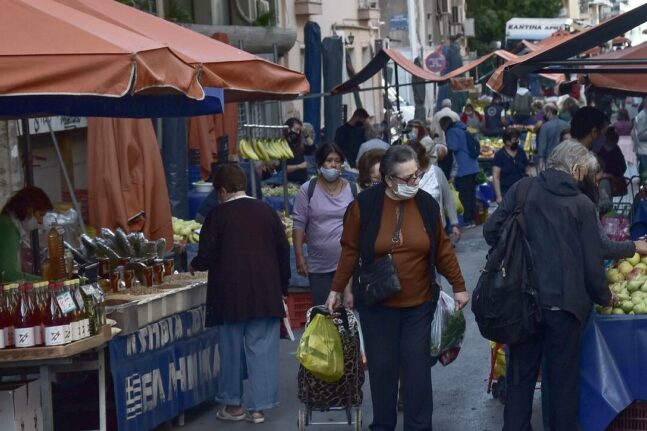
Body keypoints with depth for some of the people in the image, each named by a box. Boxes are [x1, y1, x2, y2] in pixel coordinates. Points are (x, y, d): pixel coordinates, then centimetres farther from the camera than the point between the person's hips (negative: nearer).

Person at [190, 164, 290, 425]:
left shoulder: (218, 215, -6)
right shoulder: (267, 212, 4)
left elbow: (207, 256, -6)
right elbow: (283, 250, 8)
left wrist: (195, 265, 17)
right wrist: (282, 286, 17)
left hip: (231, 295, -2)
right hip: (266, 295, 2)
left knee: (231, 349, 9)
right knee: (262, 349, 4)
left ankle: (232, 404, 17)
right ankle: (258, 406, 4)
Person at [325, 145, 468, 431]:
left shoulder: (427, 204, -3)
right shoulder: (365, 204, -9)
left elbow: (442, 249, 6)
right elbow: (350, 250, -1)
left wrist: (458, 286, 8)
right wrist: (337, 289, 2)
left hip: (419, 303, 1)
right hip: (376, 303, -1)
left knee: (418, 368, 2)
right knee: (382, 367, 7)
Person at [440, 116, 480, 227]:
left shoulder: (451, 132, -6)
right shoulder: (462, 129, 20)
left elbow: (453, 148, -16)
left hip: (464, 169, -8)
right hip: (474, 167, 8)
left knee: (464, 196, -5)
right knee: (471, 194, 11)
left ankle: (466, 220, -5)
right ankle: (472, 219, 15)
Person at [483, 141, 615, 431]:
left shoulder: (523, 189, -1)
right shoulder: (582, 205, -6)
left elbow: (491, 230, -4)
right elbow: (592, 262, -5)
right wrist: (604, 297, 13)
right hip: (564, 303, -3)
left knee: (521, 374, 15)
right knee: (563, 379, 11)